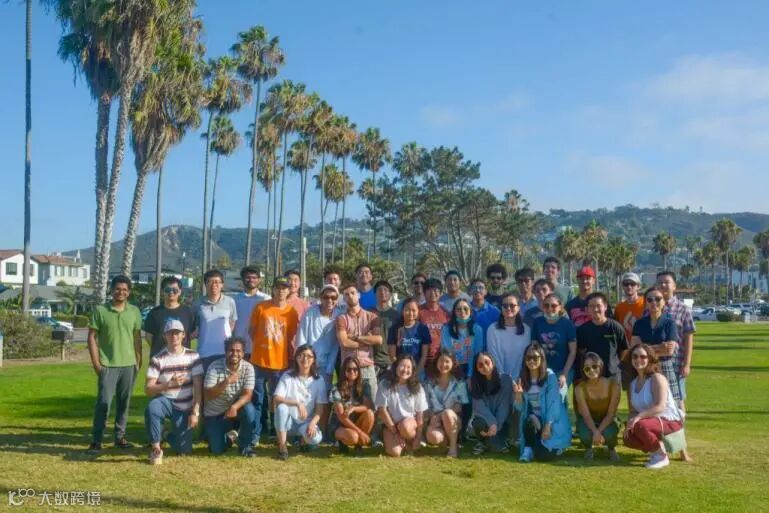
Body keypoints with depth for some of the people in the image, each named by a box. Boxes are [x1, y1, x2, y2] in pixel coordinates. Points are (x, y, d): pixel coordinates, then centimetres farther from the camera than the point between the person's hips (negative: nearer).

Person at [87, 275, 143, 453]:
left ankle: (120, 436, 20)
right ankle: (97, 440, 1)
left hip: (129, 364, 3)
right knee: (103, 402, -5)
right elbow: (92, 337, -2)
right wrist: (96, 363, -7)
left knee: (124, 402, 10)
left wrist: (139, 361, 7)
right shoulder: (100, 310, -3)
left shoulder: (134, 311, 6)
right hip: (107, 365, -3)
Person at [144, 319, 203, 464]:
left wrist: (195, 412, -13)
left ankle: (172, 436, 33)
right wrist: (170, 384, -27)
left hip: (185, 408, 1)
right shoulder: (158, 359, -8)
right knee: (151, 409, -38)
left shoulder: (193, 356, -4)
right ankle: (156, 449, -16)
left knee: (184, 450, -4)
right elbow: (148, 390, -12)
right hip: (166, 402, -1)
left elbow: (197, 387, -6)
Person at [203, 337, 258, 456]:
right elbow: (208, 395, -22)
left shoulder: (248, 368, -13)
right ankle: (228, 435, 29)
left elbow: (247, 394, -20)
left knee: (249, 410, -32)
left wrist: (234, 407, -39)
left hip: (236, 408, 1)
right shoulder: (214, 367, -18)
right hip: (214, 413, -1)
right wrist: (226, 382, -35)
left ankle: (246, 445, -7)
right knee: (217, 450, -8)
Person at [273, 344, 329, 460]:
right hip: (289, 421, 0)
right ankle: (282, 446, -16)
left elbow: (320, 408, -4)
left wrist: (312, 423, -22)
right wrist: (297, 403, -29)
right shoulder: (287, 376, -5)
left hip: (306, 423, 1)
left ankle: (305, 440, 10)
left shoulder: (318, 380, -2)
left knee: (316, 438, -31)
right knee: (281, 407, -32)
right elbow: (276, 399, -17)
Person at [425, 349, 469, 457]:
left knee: (447, 413, -38)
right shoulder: (430, 383, 4)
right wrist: (434, 416, -16)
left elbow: (464, 405, -3)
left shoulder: (459, 382, 0)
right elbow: (427, 404, 2)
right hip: (436, 419, 1)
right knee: (433, 437, -33)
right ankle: (447, 439, 4)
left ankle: (453, 446, -18)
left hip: (454, 420, -1)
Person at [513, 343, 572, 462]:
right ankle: (529, 449, -10)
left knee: (544, 454, -24)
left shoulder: (550, 376, -10)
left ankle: (555, 446, 11)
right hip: (533, 418, 3)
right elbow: (520, 407, 0)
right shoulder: (523, 378, 2)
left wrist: (548, 426, -21)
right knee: (530, 419, -35)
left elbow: (553, 404, -14)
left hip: (552, 421, -3)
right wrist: (518, 394, -20)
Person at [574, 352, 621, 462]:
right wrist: (595, 432, -40)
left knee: (608, 434, -35)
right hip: (588, 420, 0)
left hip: (607, 420, 0)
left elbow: (611, 414, -21)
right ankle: (588, 448, 7)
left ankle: (611, 449, 6)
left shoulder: (613, 385, -23)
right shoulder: (580, 388, -22)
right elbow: (586, 415, -23)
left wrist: (599, 431, -34)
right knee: (586, 435, -34)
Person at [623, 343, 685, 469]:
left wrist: (639, 417, -36)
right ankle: (656, 448, 11)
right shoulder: (633, 383, 8)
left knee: (641, 426, -34)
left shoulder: (657, 378, -16)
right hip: (652, 421, 7)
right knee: (628, 438, -15)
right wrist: (630, 422, -14)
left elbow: (660, 406, -27)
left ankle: (662, 456, -11)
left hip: (670, 420, -7)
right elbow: (633, 410, 8)